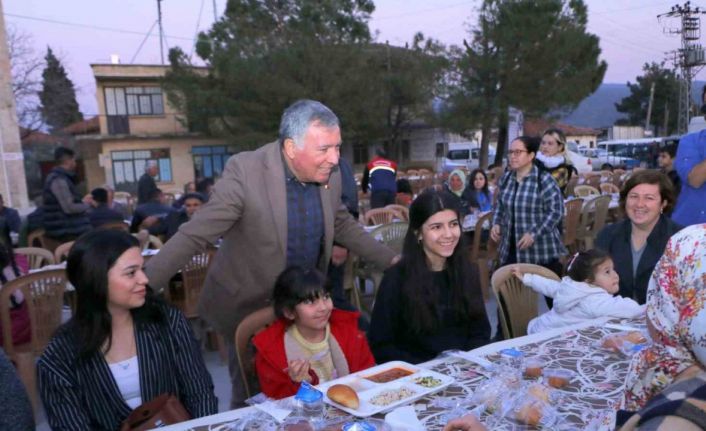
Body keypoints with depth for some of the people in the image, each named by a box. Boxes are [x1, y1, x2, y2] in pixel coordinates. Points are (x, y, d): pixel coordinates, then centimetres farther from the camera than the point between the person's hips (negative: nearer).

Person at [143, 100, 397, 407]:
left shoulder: (330, 175, -7)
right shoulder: (245, 171, -24)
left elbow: (343, 226, 9)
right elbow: (193, 235, -22)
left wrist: (391, 261, 8)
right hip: (248, 306, -4)